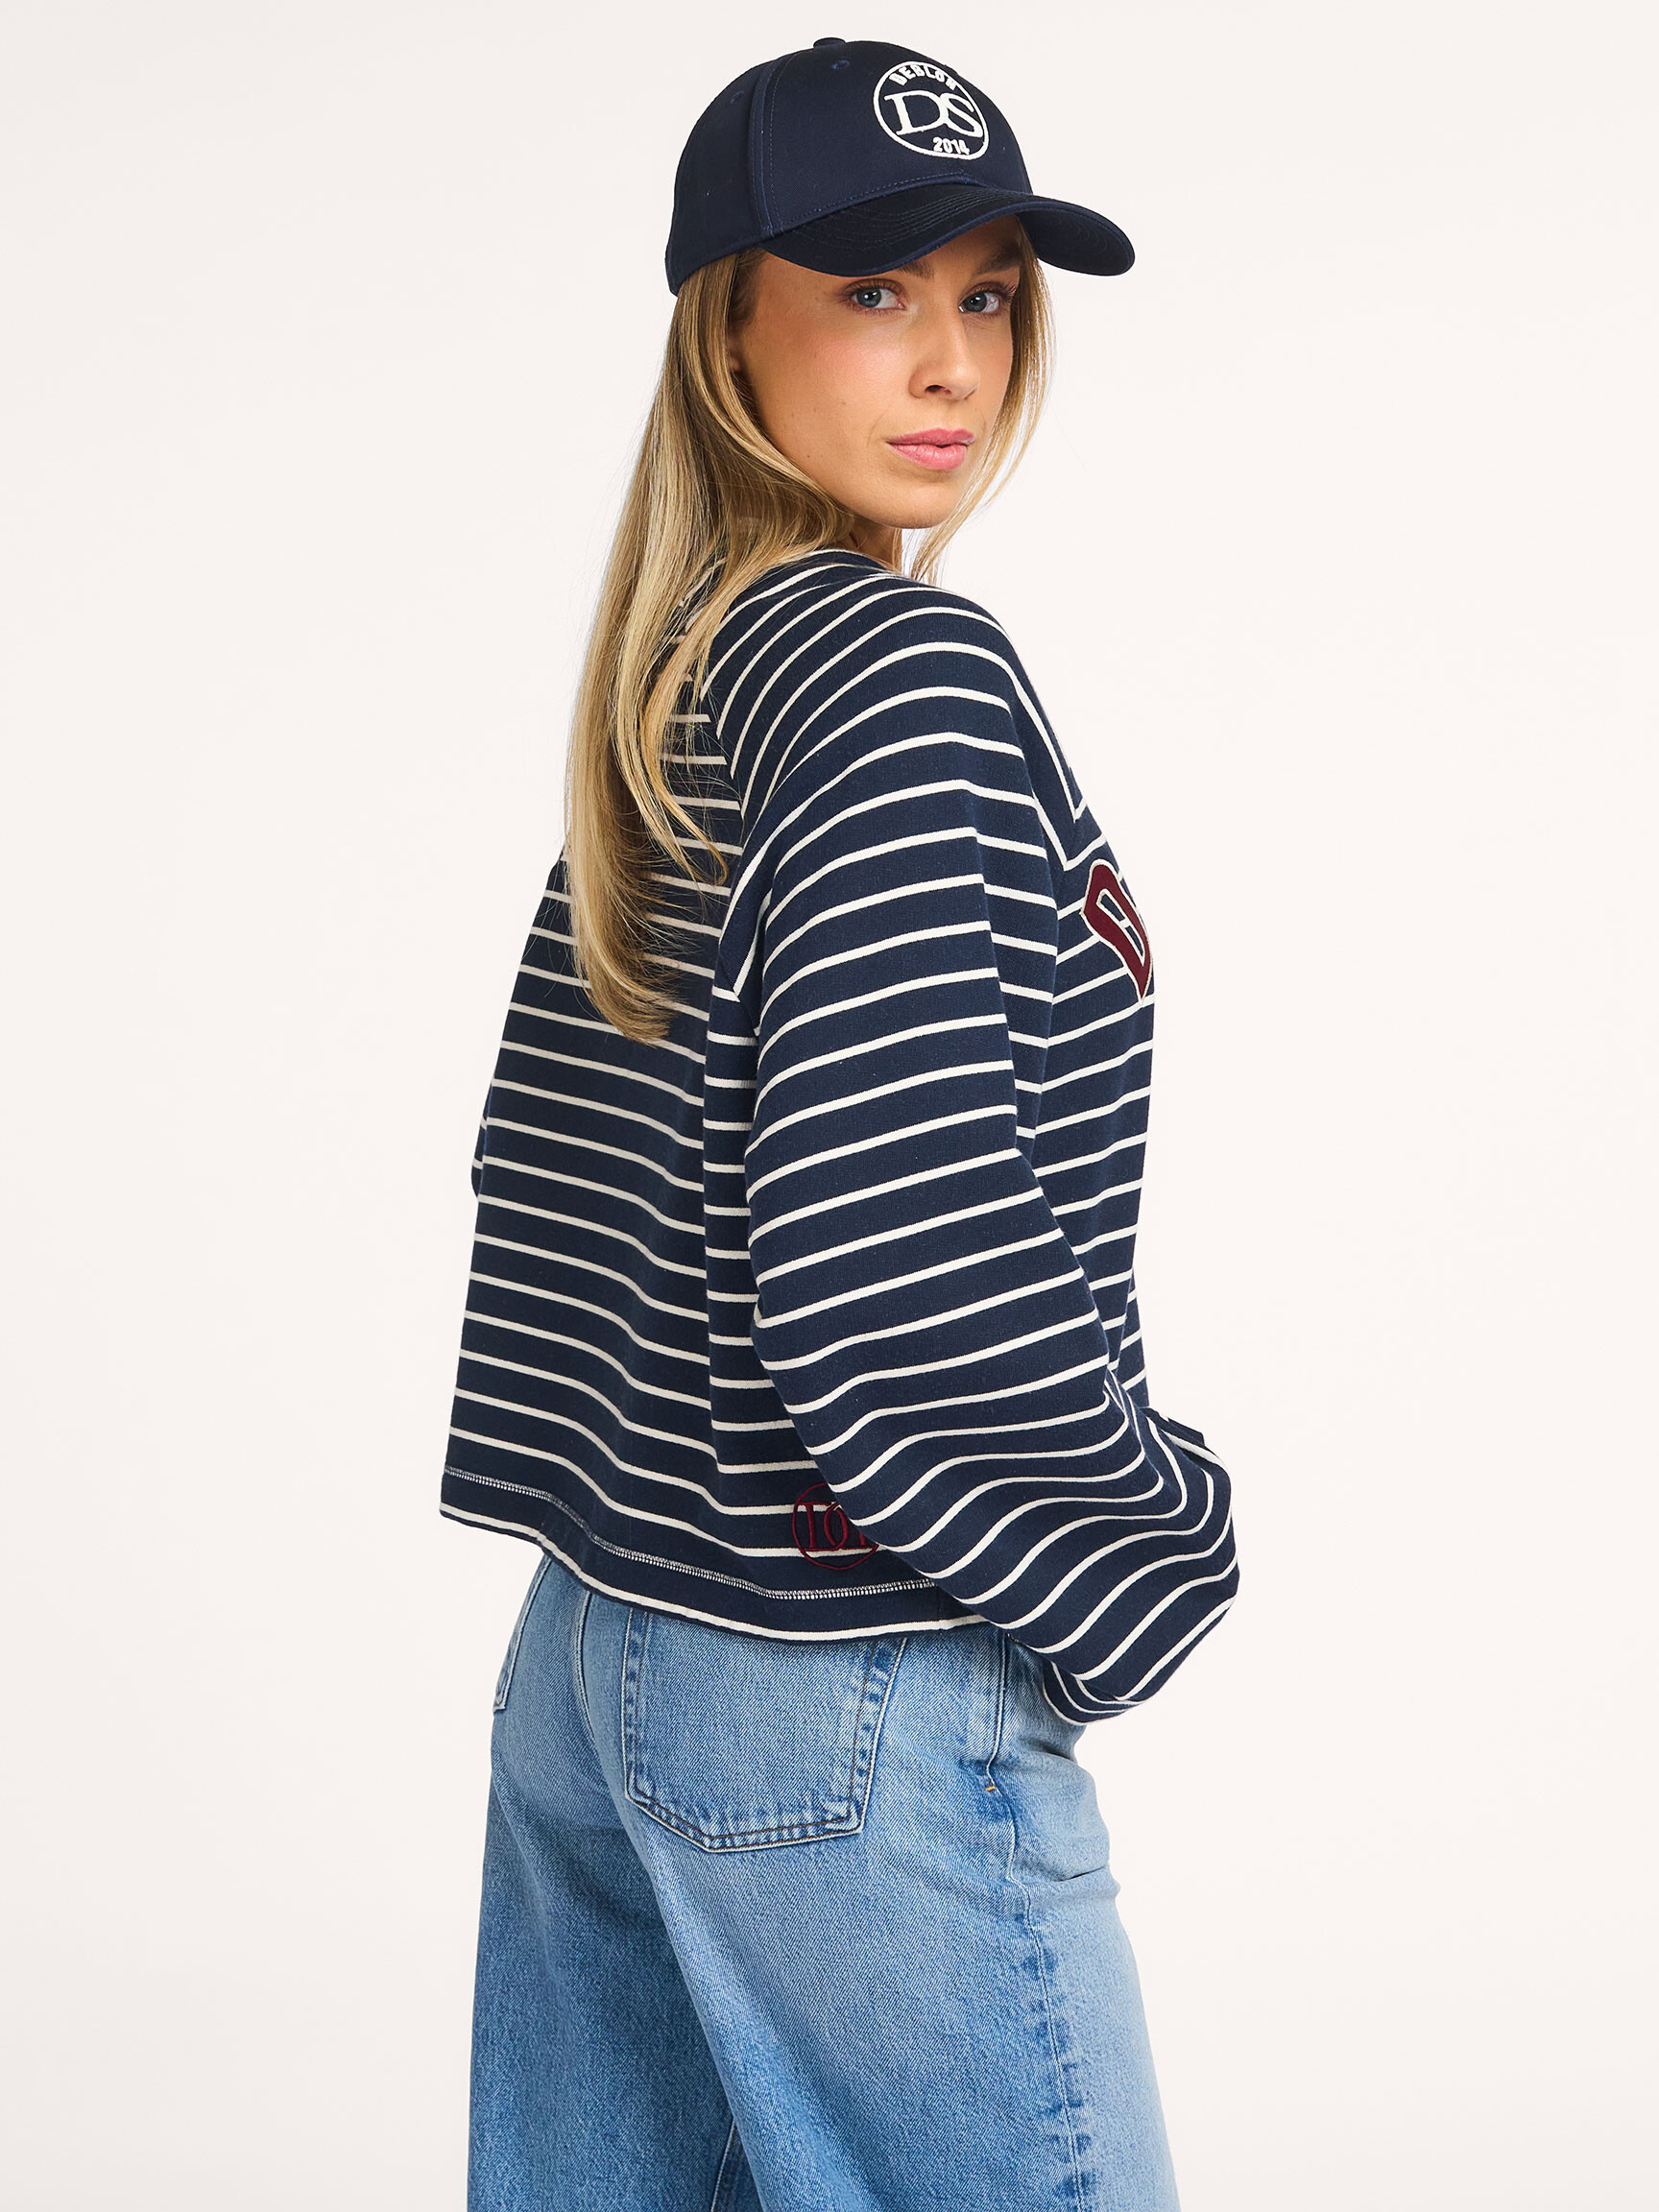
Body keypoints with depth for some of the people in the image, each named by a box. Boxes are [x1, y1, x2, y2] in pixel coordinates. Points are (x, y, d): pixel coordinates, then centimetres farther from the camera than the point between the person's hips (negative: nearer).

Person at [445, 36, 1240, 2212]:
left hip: (592, 1667, 9)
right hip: (853, 1716, -9)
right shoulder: (913, 679, -16)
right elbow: (903, 1281, -24)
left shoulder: (662, 696, 11)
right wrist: (1172, 1538, -9)